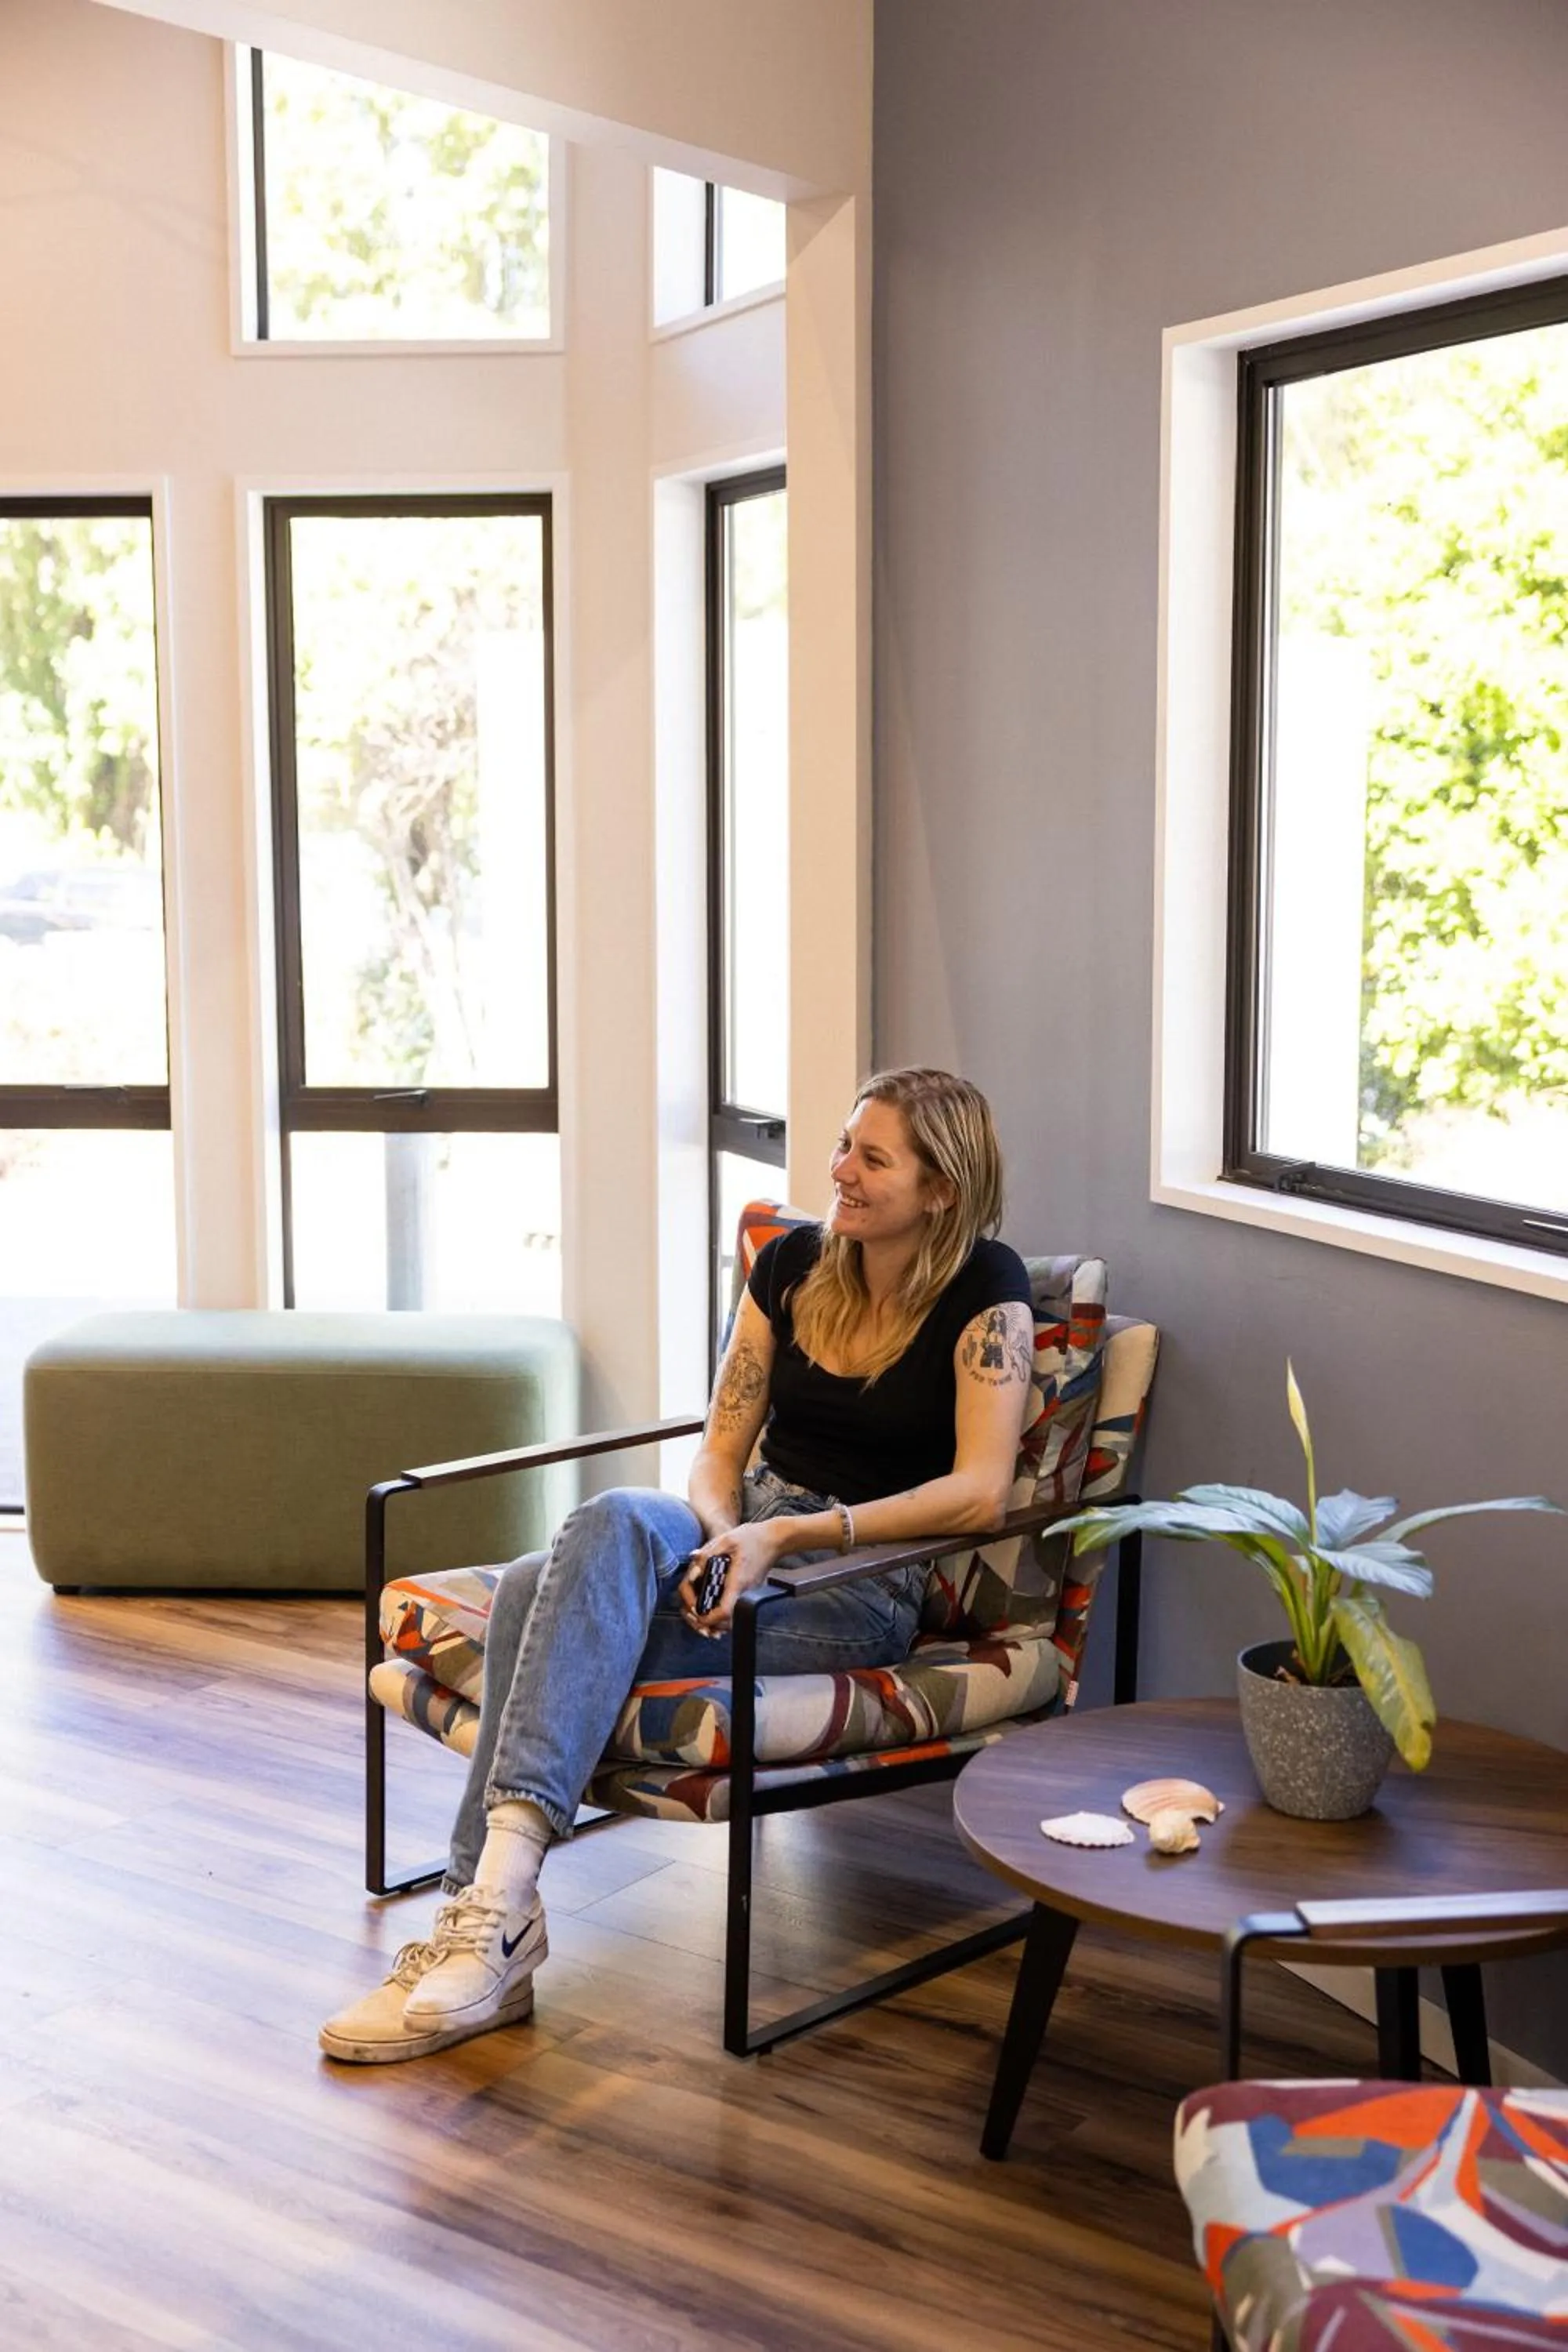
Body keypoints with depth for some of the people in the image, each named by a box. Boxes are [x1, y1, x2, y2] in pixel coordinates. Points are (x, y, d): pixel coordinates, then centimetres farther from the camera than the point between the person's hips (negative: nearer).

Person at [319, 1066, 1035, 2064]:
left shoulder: (985, 1290, -5)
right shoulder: (792, 1262, 11)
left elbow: (982, 1491, -14)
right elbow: (722, 1449, 10)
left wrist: (791, 1534, -21)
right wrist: (718, 1538, -13)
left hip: (868, 1581, -5)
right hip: (753, 1539, 6)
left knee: (617, 1522, -33)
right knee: (535, 1586, -27)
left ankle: (497, 1898, -38)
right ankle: (489, 1916, -30)